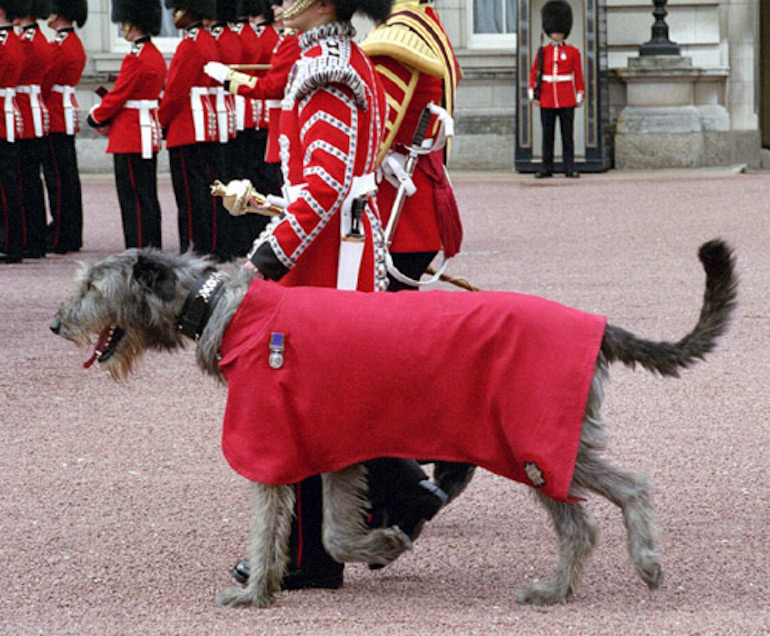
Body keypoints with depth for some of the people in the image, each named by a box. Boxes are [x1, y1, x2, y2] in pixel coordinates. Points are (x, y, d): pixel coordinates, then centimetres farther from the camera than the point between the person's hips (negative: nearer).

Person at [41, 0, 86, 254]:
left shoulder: (58, 47, -17)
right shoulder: (76, 44, 14)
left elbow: (43, 84, -17)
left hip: (55, 119, -10)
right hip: (68, 116, 10)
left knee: (58, 178, -6)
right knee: (69, 178, 12)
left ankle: (60, 239, -4)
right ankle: (72, 237, 16)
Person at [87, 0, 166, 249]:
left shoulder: (135, 59, -18)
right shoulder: (156, 55, 13)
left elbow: (117, 97, -15)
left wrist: (96, 118, 2)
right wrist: (109, 119, 10)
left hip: (131, 138, -10)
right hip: (149, 135, 10)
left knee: (133, 197, -6)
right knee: (148, 197, 12)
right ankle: (153, 247, 15)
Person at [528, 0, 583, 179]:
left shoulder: (573, 52, 5)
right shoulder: (542, 52, 8)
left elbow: (578, 76, 4)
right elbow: (534, 73, 8)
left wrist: (579, 97, 0)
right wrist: (533, 93, 0)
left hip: (567, 102, -1)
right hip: (547, 102, 1)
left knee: (567, 135, -1)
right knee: (547, 135, 4)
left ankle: (570, 168, 2)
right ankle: (546, 168, 8)